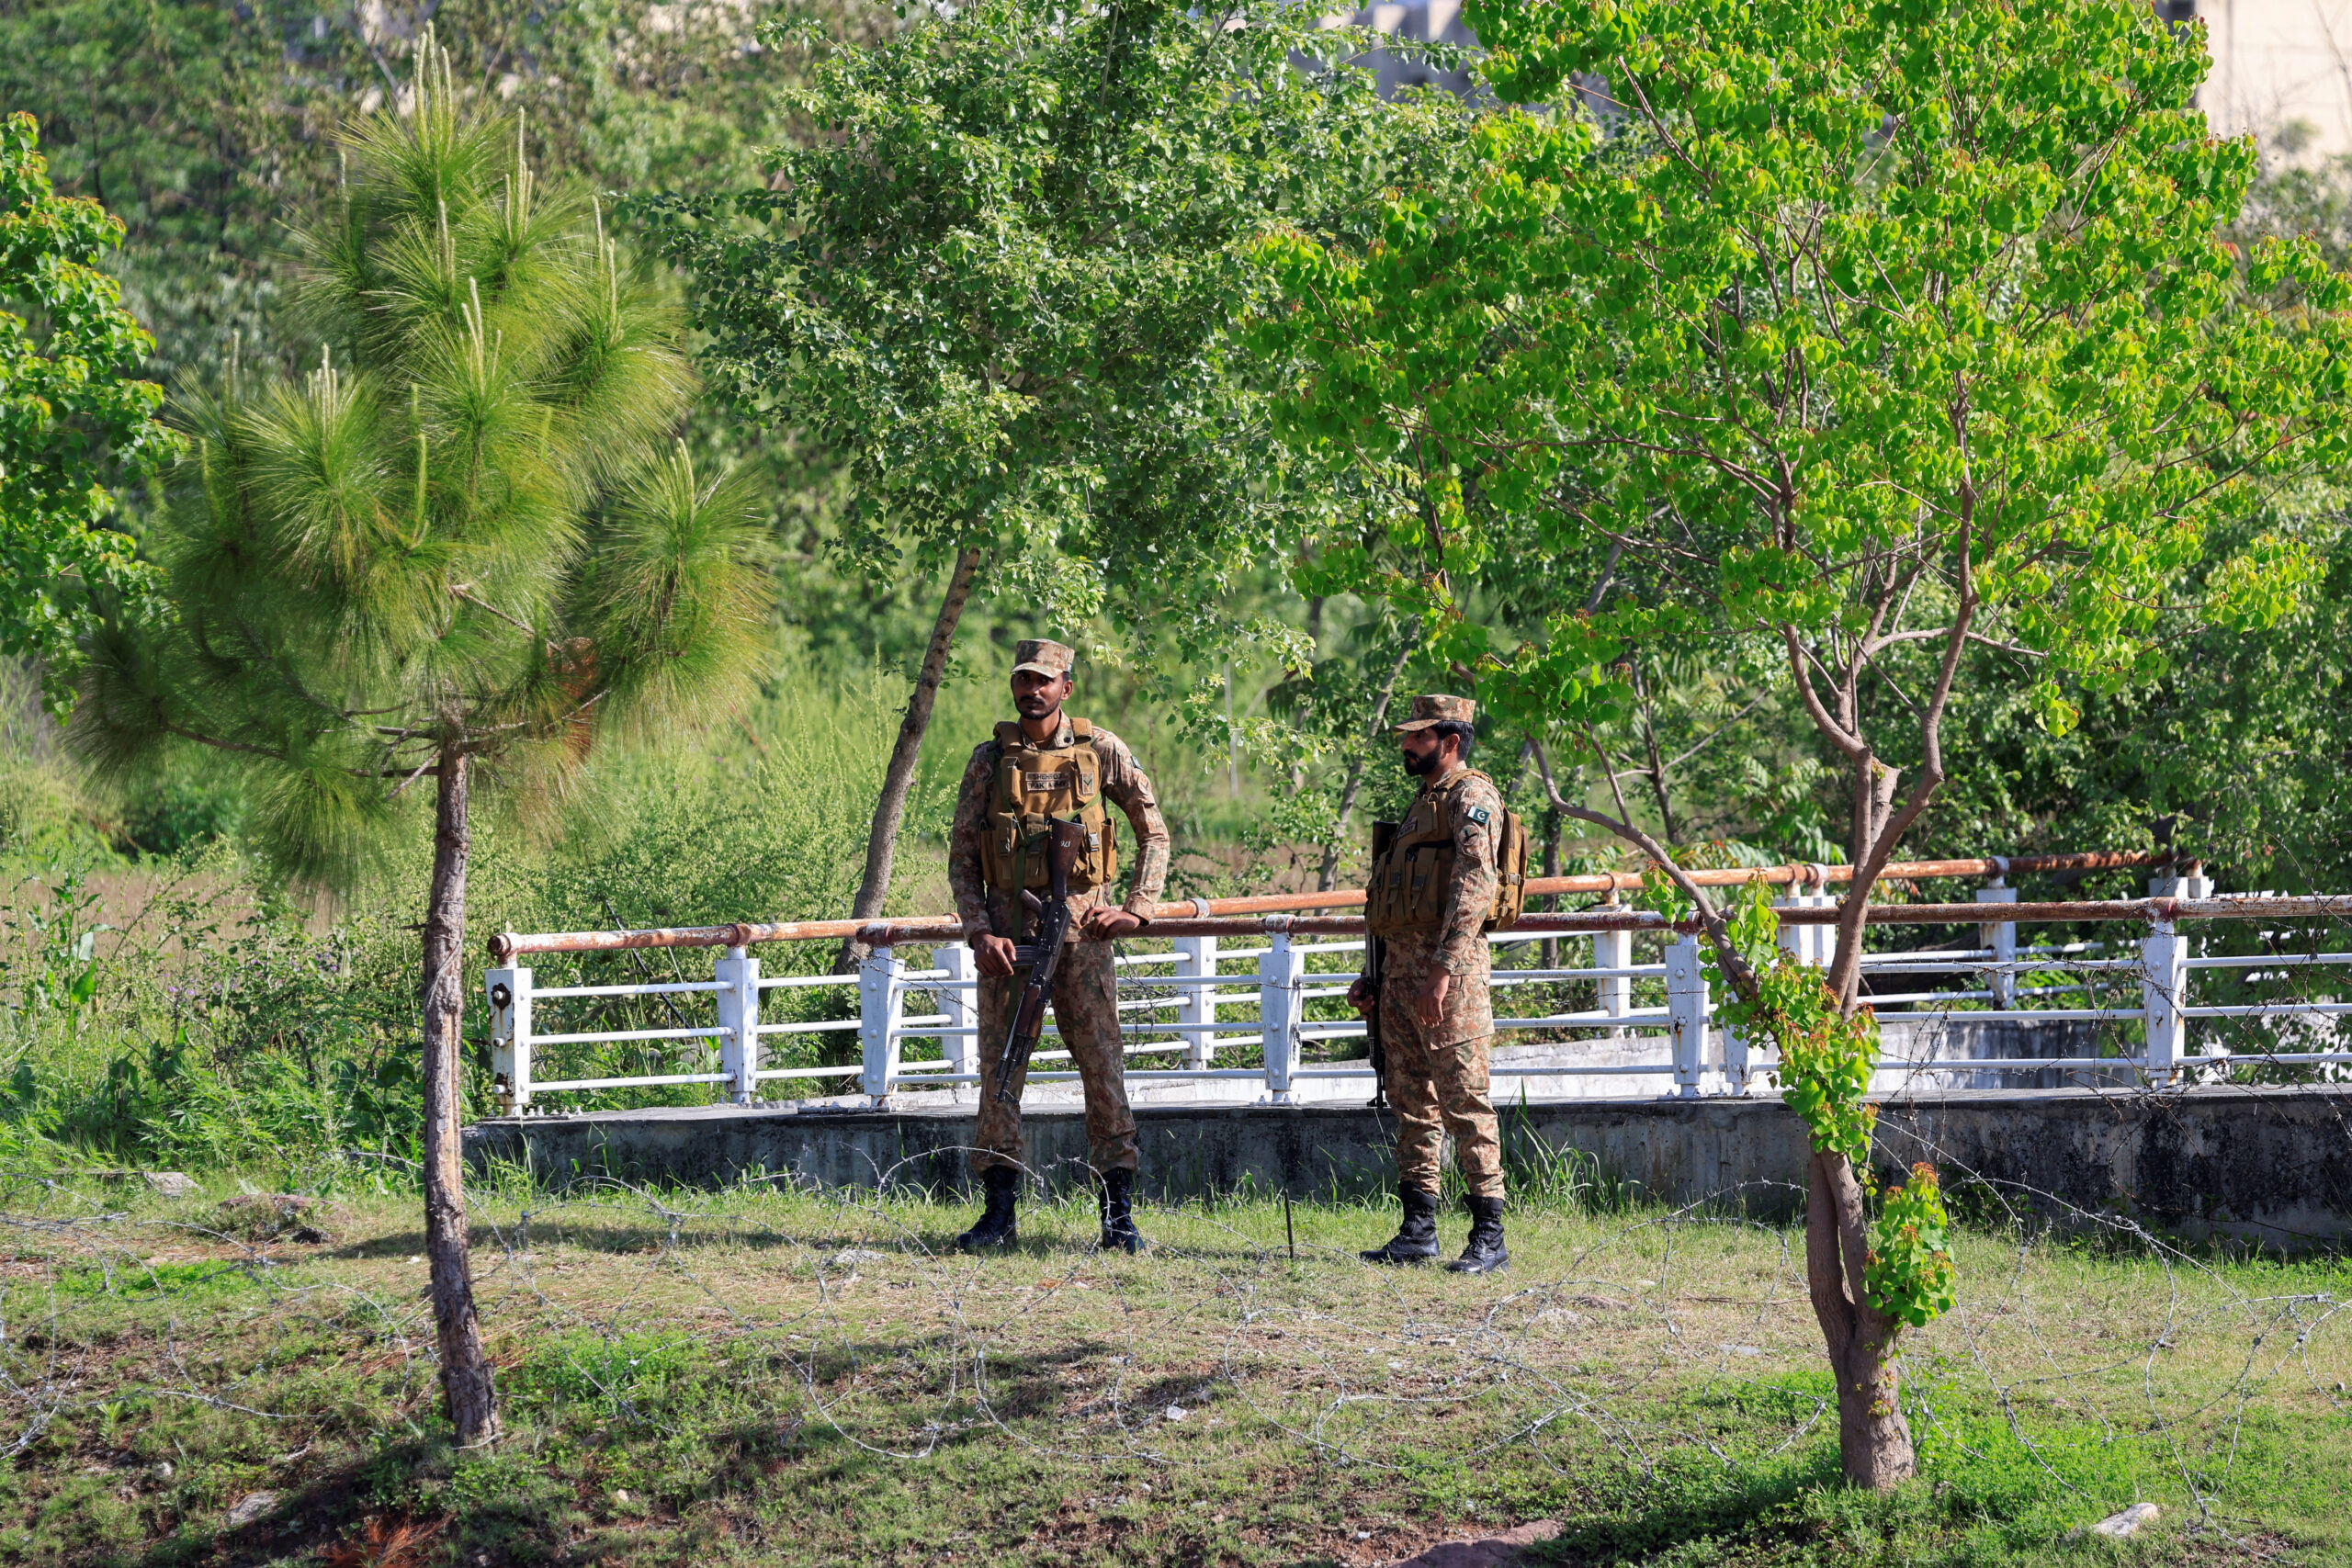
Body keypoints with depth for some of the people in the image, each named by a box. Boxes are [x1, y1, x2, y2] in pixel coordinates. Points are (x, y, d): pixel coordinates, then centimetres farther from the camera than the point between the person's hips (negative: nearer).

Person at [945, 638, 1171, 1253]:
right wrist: (980, 932, -8)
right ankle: (999, 1212, 7)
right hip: (1007, 930, 1)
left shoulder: (1101, 751, 3)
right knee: (999, 1067, 1)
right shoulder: (989, 760, 6)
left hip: (1080, 925, -1)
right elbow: (961, 857, 5)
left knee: (1102, 1064, -5)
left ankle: (1119, 1213, -2)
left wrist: (1137, 908, -3)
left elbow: (1154, 833, 8)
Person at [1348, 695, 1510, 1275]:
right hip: (1401, 967, 10)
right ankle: (1418, 1231, 13)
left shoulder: (1471, 798, -7)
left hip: (1449, 970, -10)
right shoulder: (1423, 803, 23)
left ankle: (1490, 1237, -10)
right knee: (1413, 1102, 9)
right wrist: (1375, 976, 22)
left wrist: (1442, 970, -26)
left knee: (1464, 1101, -10)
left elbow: (1474, 888, -19)